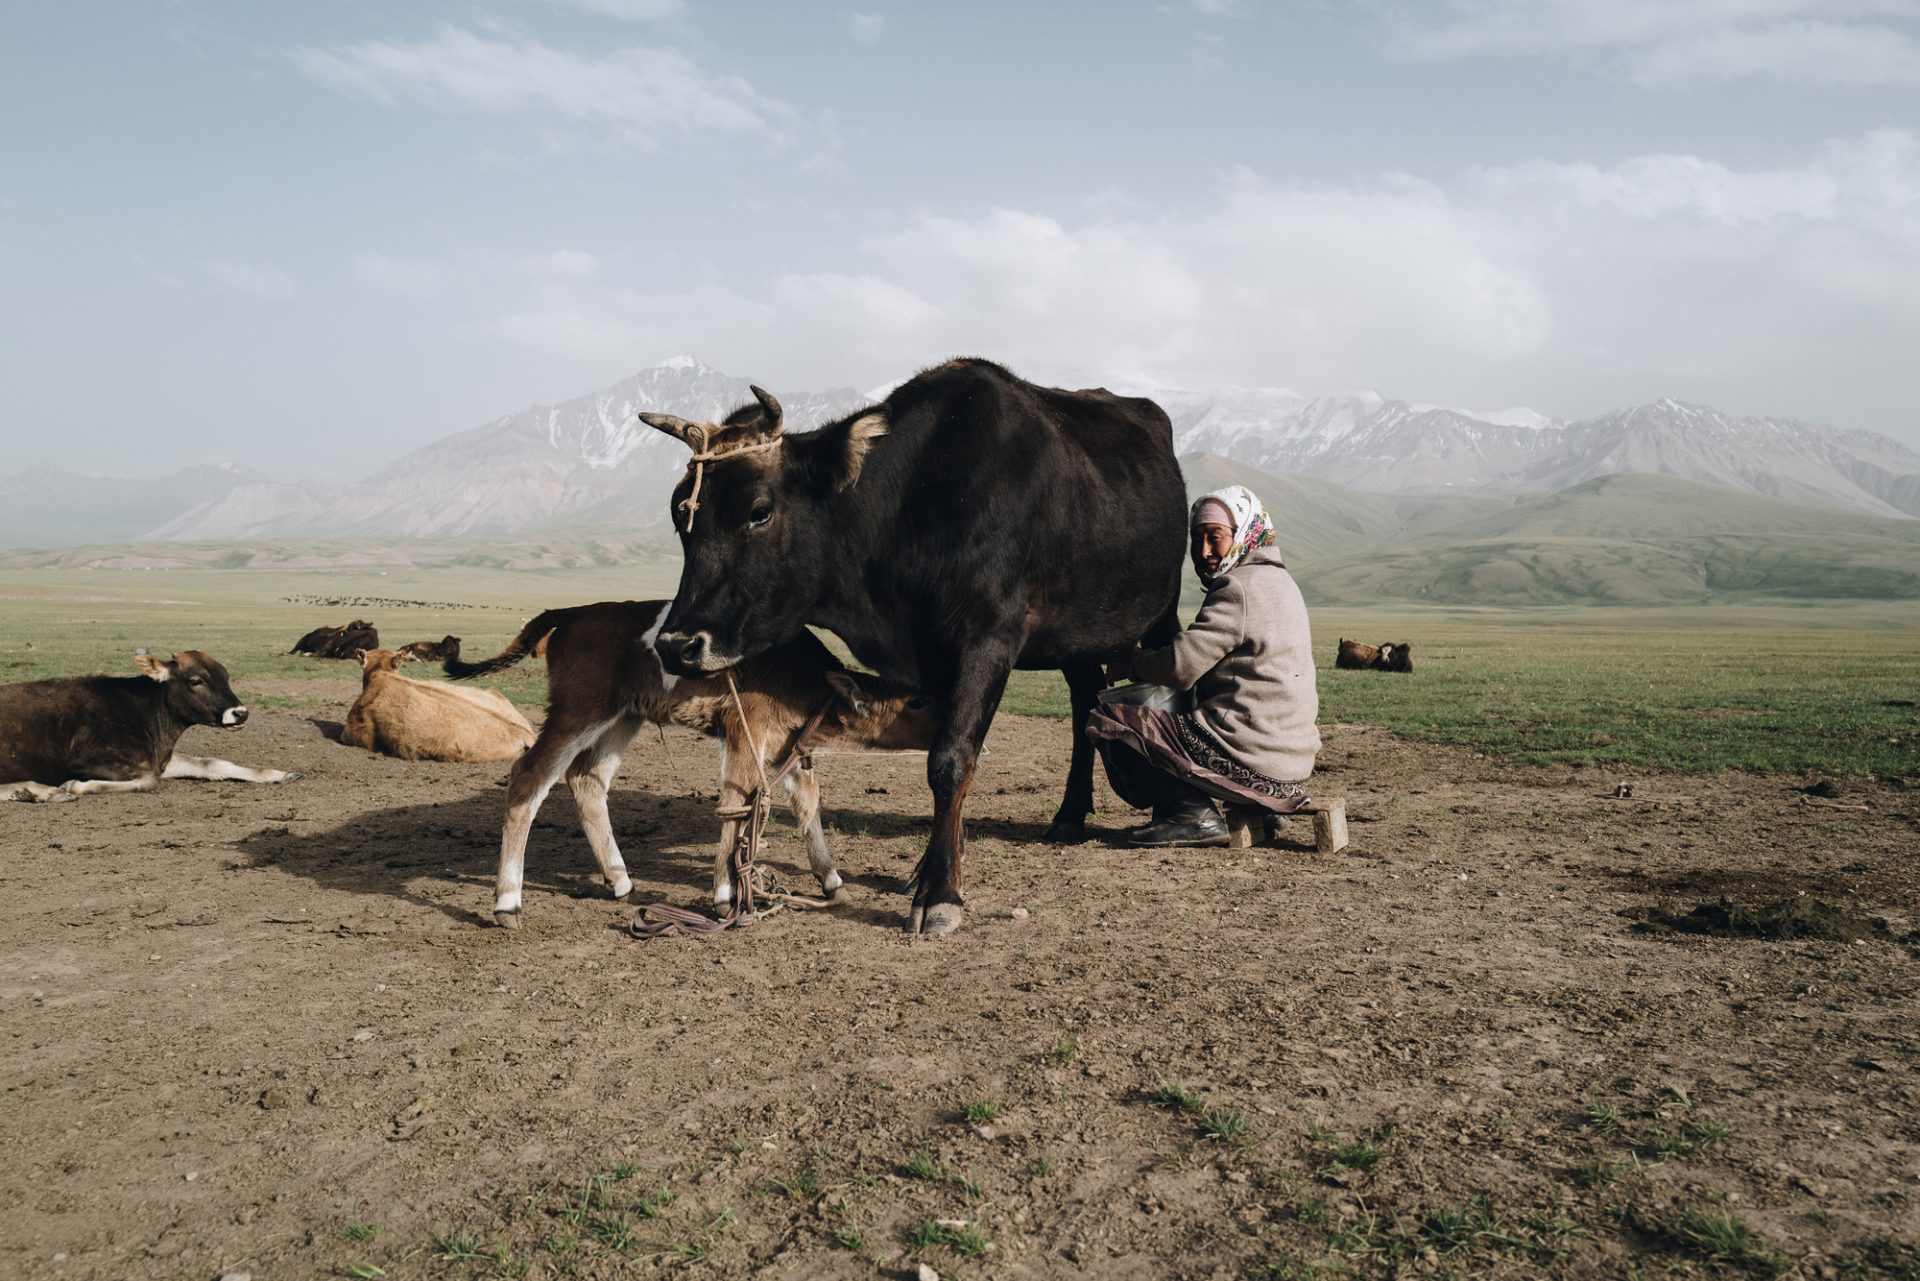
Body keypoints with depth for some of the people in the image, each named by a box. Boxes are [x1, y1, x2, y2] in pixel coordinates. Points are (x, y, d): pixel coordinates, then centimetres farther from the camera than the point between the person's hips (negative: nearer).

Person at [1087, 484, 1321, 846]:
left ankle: (1193, 813, -9)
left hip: (1252, 760, -10)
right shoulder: (1280, 581, 18)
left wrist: (1131, 664, 3)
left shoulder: (1238, 588, -12)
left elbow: (1182, 666, -17)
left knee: (1106, 720, -5)